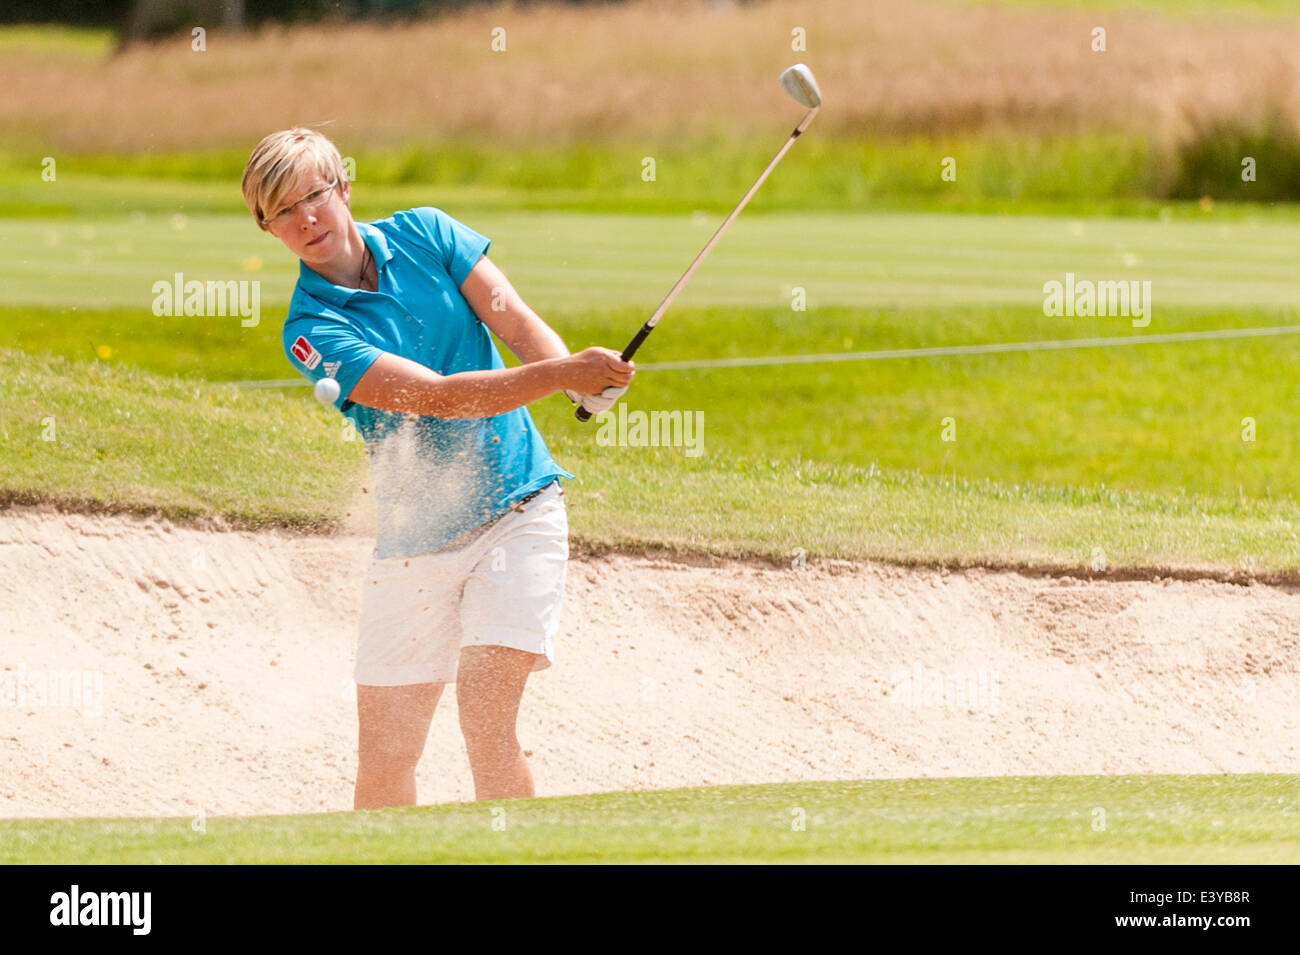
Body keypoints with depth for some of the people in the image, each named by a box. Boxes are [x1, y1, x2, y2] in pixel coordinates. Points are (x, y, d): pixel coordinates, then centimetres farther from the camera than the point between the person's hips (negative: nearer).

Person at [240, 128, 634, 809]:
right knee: (384, 759, 2)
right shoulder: (311, 330, -11)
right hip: (414, 541, 0)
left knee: (485, 719, -17)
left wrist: (586, 382, -29)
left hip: (518, 510, 0)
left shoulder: (425, 234, 1)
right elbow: (437, 395, -22)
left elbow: (516, 322, -7)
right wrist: (560, 373, -34)